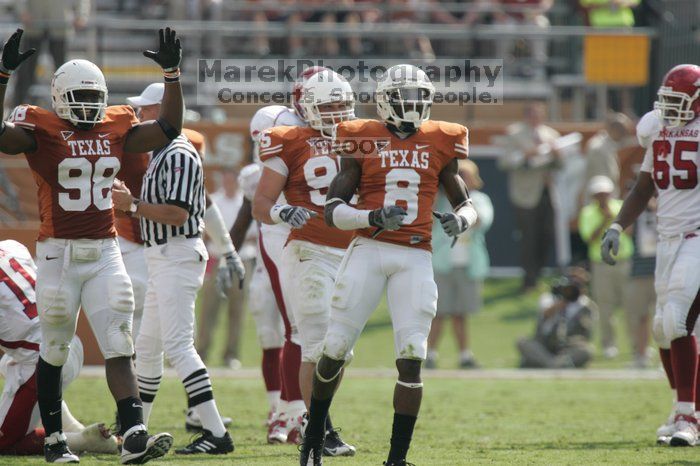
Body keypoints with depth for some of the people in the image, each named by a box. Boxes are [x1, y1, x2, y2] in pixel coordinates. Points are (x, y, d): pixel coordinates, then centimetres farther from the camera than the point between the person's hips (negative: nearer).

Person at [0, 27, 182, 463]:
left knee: (120, 348, -6)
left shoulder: (115, 129, 8)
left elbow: (168, 128, 12)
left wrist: (172, 74, 4)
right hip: (59, 252, -4)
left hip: (106, 253, 4)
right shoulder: (42, 131, -6)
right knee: (54, 351, 8)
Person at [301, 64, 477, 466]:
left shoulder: (439, 143, 9)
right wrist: (374, 217, -19)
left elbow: (467, 204, 16)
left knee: (411, 359, -8)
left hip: (414, 258, 1)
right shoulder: (363, 140, 3)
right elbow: (333, 210, 0)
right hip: (368, 251, -1)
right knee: (336, 350, 3)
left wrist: (461, 219, -9)